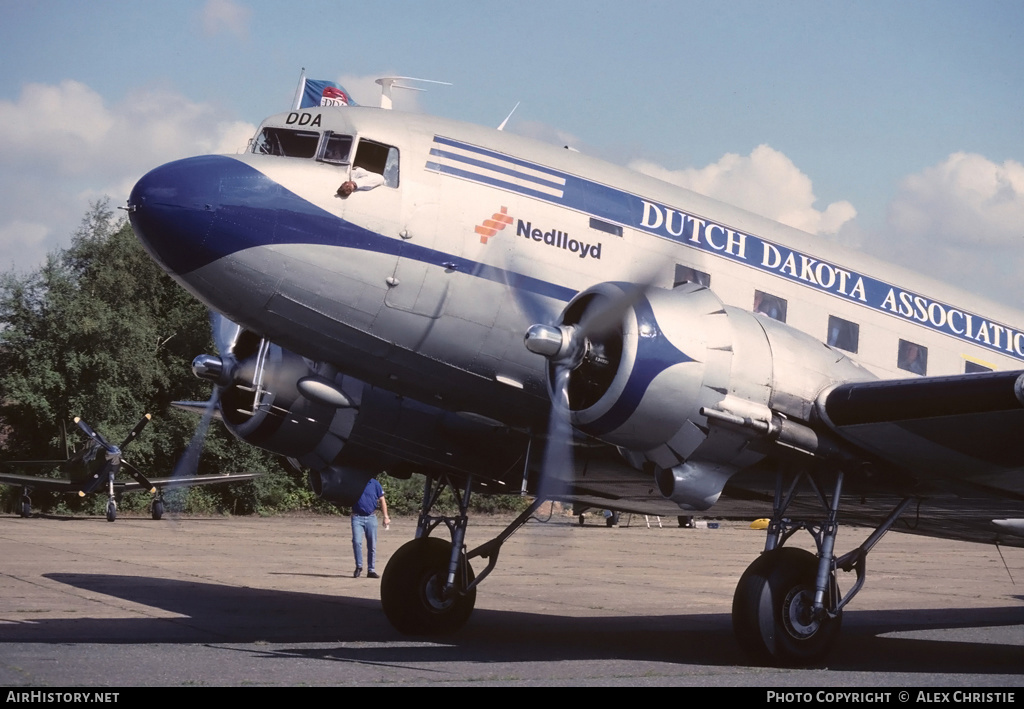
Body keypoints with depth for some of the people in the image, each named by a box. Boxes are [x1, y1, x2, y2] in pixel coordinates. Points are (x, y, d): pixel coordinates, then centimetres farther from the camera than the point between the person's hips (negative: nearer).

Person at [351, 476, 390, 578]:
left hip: (371, 517, 1)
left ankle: (371, 570, 14)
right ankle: (358, 566, 1)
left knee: (372, 545, 4)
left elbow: (382, 500, 9)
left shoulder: (375, 484, 4)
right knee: (357, 542, -15)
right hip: (357, 517, -1)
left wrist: (386, 517, 5)